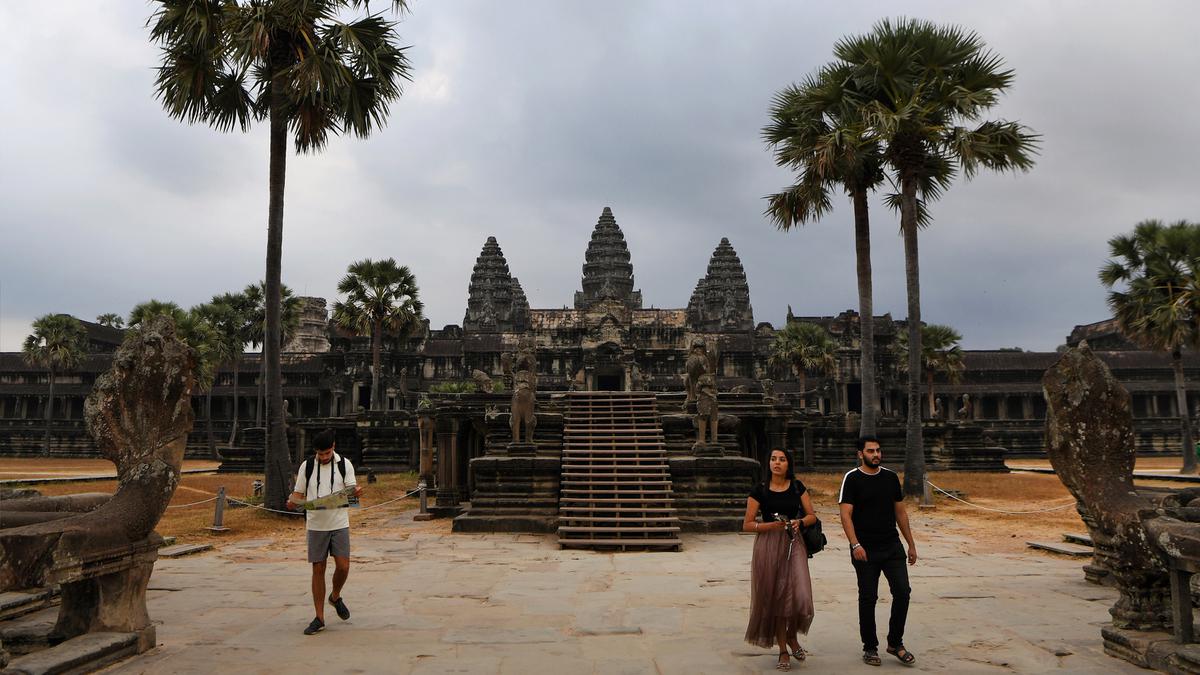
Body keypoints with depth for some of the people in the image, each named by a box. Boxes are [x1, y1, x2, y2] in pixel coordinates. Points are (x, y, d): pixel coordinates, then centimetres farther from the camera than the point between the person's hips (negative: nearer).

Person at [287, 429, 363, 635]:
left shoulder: (344, 464, 2)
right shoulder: (307, 466, 4)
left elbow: (351, 489, -3)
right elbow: (299, 493, 7)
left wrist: (356, 492, -27)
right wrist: (292, 502, -16)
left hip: (339, 523, -1)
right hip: (316, 525, 1)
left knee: (343, 566, -8)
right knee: (318, 569, 3)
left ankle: (336, 597, 24)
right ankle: (319, 618, 12)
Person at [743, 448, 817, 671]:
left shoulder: (797, 487, 5)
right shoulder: (760, 490, -1)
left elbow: (812, 515, 9)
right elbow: (747, 525, -2)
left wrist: (799, 522, -12)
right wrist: (770, 525, -17)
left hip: (793, 543, 1)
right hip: (768, 546, -1)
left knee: (800, 596, -10)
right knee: (775, 597, 3)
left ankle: (792, 637, 20)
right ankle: (783, 651, 19)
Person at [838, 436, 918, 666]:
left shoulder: (891, 477, 8)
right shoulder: (852, 479, -7)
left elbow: (900, 512, 14)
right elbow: (846, 514, -13)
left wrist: (911, 544, 13)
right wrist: (855, 544, -24)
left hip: (892, 547, 4)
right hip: (866, 551, -4)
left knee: (902, 591, -3)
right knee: (868, 598, 4)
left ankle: (895, 643, 15)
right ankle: (870, 647, 19)